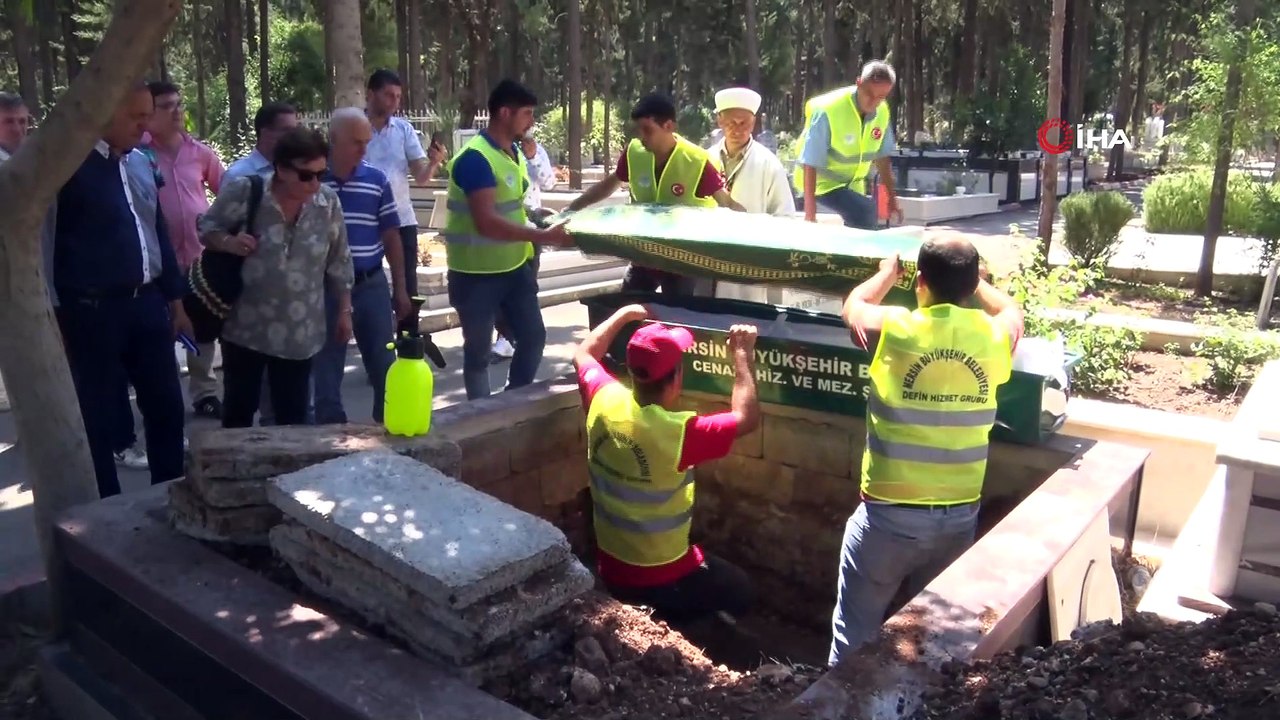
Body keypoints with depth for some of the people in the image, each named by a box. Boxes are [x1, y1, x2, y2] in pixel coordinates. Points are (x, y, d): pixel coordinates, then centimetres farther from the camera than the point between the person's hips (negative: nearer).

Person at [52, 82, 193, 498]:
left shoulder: (141, 164, 13)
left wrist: (174, 299, 18)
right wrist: (52, 315, -13)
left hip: (148, 304, 7)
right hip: (93, 311, -7)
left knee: (167, 408, 13)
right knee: (99, 418, 6)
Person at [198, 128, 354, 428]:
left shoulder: (328, 203, -3)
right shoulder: (244, 192, -11)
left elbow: (339, 263, 6)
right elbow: (206, 228, 1)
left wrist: (344, 311, 9)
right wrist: (228, 242, -21)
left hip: (299, 333, 2)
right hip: (245, 327, -1)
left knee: (293, 414, 10)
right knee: (238, 408, 11)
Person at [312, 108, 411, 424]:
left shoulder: (377, 180, 2)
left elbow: (391, 237, 7)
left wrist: (400, 289, 6)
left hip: (372, 284, 2)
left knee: (385, 366, 8)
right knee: (326, 369, 8)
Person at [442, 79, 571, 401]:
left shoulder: (513, 152, 7)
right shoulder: (474, 158, -21)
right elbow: (487, 223, -29)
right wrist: (542, 237, -31)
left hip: (514, 266, 8)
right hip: (477, 273, -8)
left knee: (533, 336, 14)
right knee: (478, 351, 6)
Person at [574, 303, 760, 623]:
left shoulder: (605, 402, -14)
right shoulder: (679, 432, -30)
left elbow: (584, 356, 8)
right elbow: (747, 418, -15)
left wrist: (624, 315, 16)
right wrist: (743, 354, -8)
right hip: (664, 579, -7)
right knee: (739, 590, 19)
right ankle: (668, 625, 2)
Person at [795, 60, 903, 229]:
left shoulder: (882, 111, -8)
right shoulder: (828, 111, -26)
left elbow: (882, 158, 5)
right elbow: (810, 165, -27)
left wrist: (892, 199, 4)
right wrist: (810, 213, -31)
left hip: (853, 185, 6)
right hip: (822, 182, -6)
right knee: (865, 213, -27)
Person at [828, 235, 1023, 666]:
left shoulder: (895, 330, -13)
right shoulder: (994, 336, -5)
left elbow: (853, 306, 11)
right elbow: (1012, 311, 22)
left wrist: (887, 273, 28)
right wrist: (970, 279, 33)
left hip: (888, 515, -3)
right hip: (959, 517, 4)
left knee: (856, 632, 12)